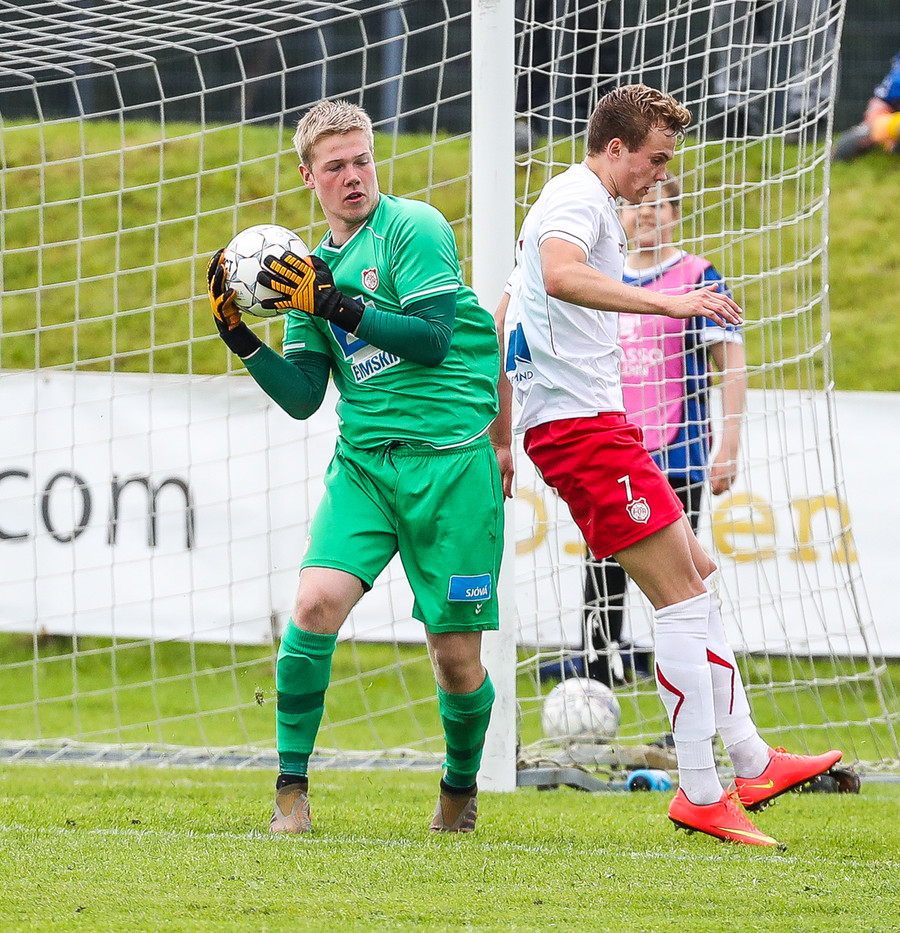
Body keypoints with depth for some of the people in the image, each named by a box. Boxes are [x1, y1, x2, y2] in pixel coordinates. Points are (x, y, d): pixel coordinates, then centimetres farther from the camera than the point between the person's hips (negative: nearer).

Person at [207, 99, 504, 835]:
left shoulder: (414, 228, -3)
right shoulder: (314, 268, 16)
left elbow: (433, 338, -14)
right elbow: (303, 398, 14)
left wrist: (337, 305, -18)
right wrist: (241, 337, 1)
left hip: (450, 462, -4)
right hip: (364, 462, 4)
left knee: (456, 656, -1)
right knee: (316, 602, -19)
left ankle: (461, 786, 27)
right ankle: (292, 790, -9)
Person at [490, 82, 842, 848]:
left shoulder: (577, 203, 24)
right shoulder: (579, 197, -10)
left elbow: (500, 324, 30)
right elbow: (560, 275, -34)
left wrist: (502, 440, 30)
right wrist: (668, 303, -37)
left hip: (583, 424, 11)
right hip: (582, 420, -11)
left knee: (699, 579, 14)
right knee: (682, 598, -10)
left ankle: (749, 762, 18)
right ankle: (700, 793, -9)